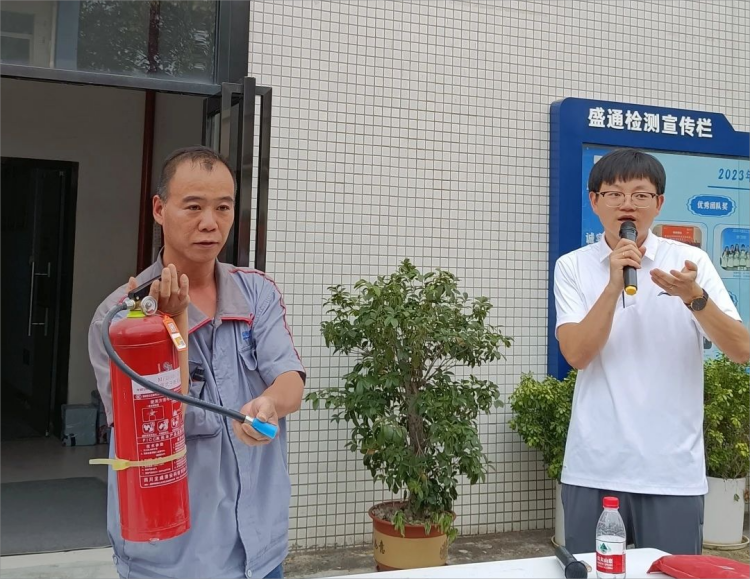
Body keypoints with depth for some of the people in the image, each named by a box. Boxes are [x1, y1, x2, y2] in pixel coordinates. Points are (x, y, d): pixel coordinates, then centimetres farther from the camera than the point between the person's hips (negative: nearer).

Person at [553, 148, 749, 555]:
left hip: (673, 471, 0)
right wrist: (614, 285, -19)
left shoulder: (691, 261, 1)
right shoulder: (573, 266, 1)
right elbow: (577, 354, -10)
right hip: (593, 470, 0)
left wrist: (694, 297, -22)